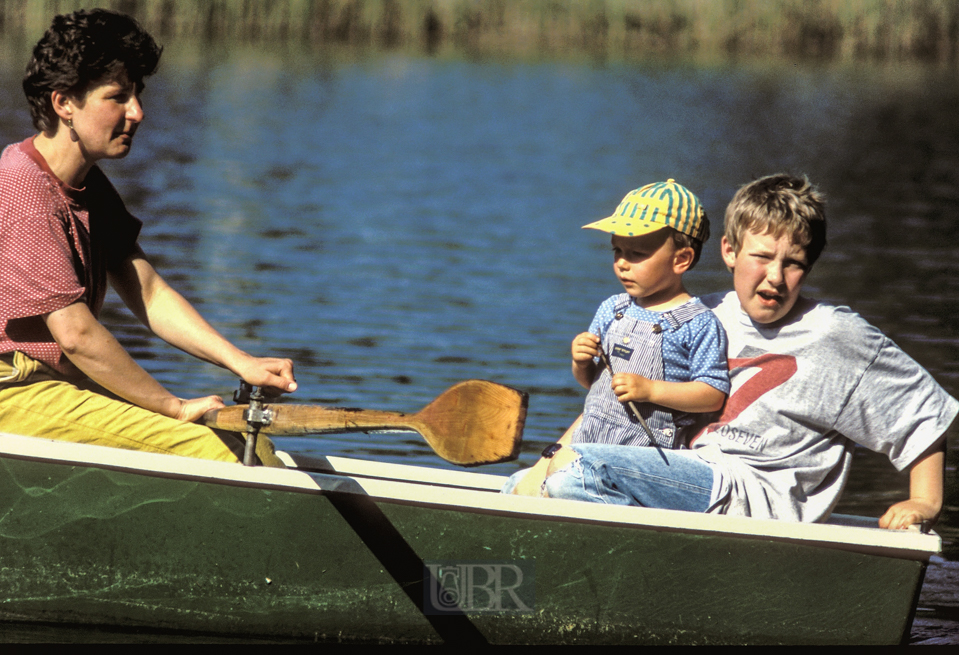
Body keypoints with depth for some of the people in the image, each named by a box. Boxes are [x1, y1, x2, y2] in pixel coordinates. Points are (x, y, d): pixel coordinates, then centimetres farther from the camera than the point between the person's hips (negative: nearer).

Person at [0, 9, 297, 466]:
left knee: (245, 441, -3)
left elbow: (148, 295, 13)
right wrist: (174, 406, -13)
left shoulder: (90, 188, 16)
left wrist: (242, 363, 0)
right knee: (209, 452, -22)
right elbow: (76, 334, -21)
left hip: (65, 382, 10)